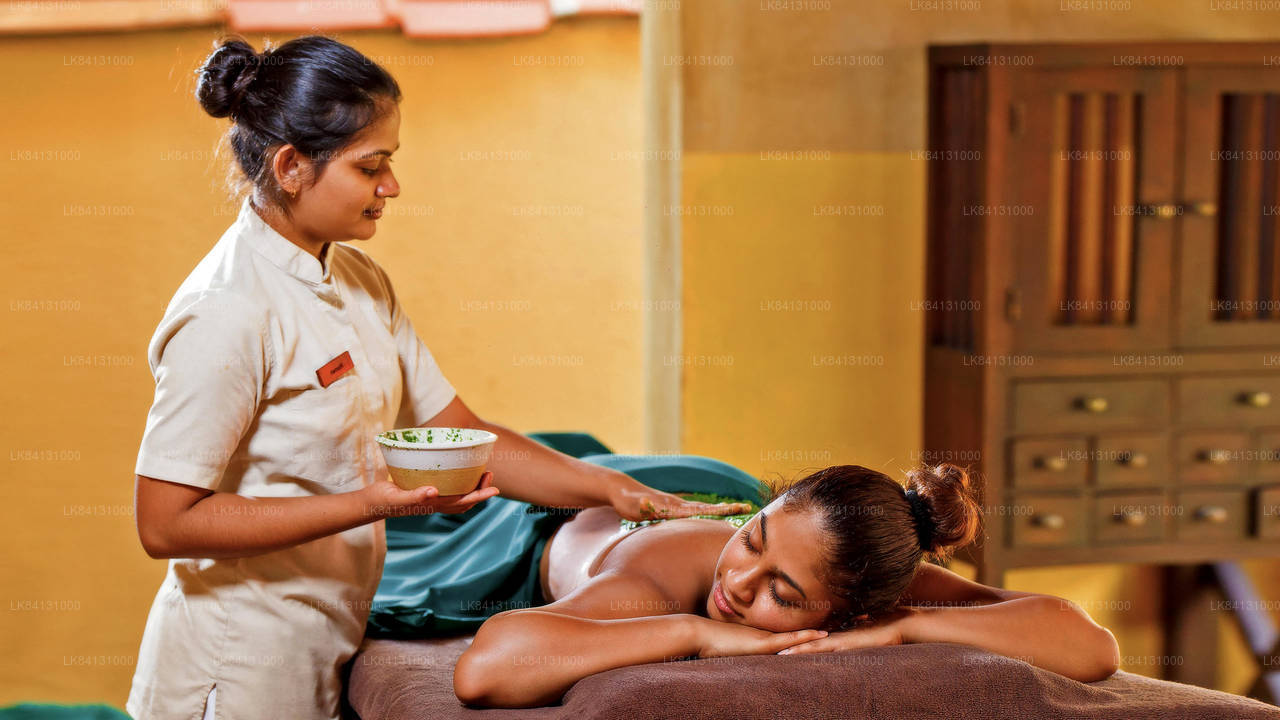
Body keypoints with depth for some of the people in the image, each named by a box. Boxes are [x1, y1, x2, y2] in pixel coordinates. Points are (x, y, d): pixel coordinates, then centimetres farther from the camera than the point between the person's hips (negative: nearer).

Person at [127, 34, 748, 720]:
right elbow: (165, 523, -23)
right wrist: (371, 504, -26)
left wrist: (617, 490, -4)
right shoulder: (226, 313, -21)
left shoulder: (359, 283, 7)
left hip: (324, 659, 8)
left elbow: (458, 433, 7)